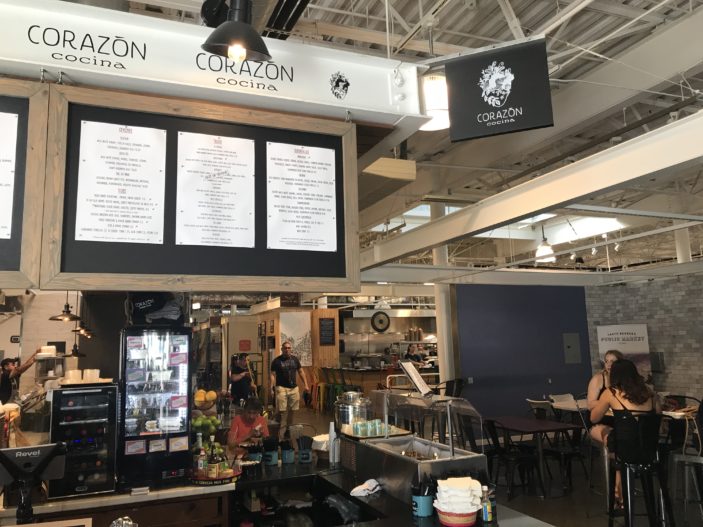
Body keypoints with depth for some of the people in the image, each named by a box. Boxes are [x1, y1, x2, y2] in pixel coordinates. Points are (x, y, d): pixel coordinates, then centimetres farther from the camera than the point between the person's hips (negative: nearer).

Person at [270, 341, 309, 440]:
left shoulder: (295, 359, 8)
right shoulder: (276, 361, -3)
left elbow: (301, 372, 14)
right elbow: (273, 375, -5)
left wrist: (305, 384, 8)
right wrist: (271, 388, -15)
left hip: (294, 388, 4)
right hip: (281, 388, -4)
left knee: (291, 410, 10)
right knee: (282, 411, -10)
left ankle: (288, 429, 28)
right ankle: (280, 433, -6)